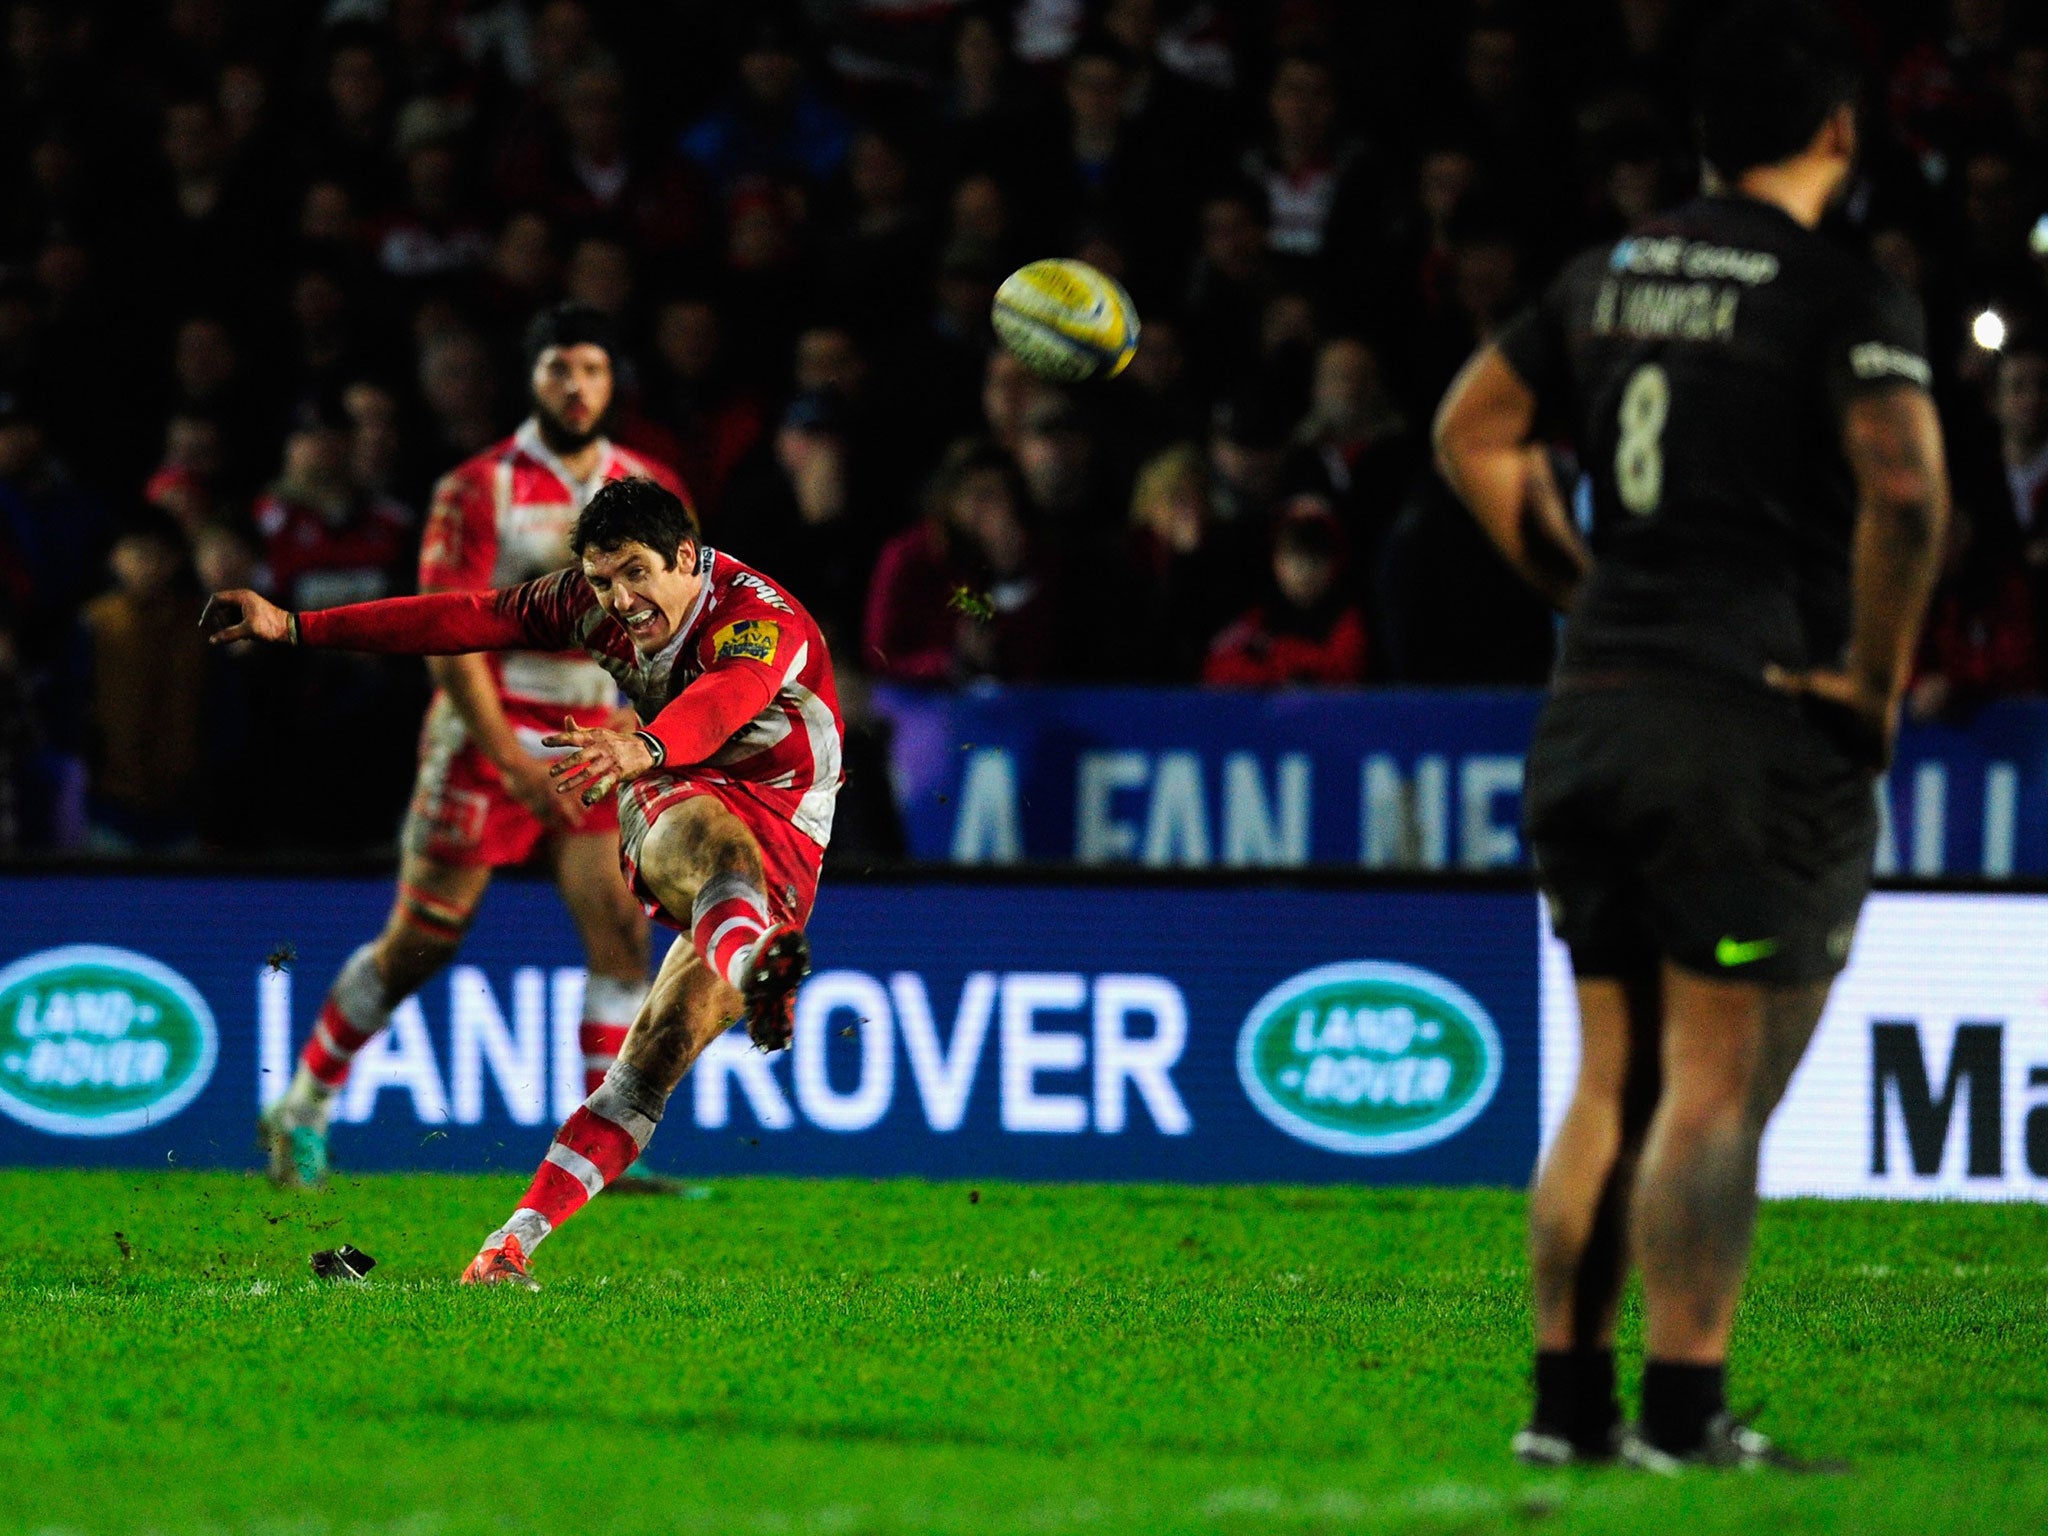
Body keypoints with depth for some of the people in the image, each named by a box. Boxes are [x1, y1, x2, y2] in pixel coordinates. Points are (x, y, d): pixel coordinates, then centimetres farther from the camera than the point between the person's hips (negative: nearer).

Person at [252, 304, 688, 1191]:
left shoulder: (648, 492, 5)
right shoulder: (480, 490, -9)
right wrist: (507, 755, -20)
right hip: (489, 733, -4)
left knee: (621, 932, -10)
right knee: (420, 941, 0)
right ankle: (302, 1108, 17)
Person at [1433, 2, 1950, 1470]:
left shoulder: (1609, 277, 11)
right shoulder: (1844, 294, -9)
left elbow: (1472, 433, 21)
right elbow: (1906, 486, -23)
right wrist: (1878, 677, -12)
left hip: (1593, 715, 6)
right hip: (1760, 728, -6)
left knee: (1615, 1080, 14)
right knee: (1718, 1087, -3)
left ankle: (1567, 1398, 15)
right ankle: (1683, 1411, -5)